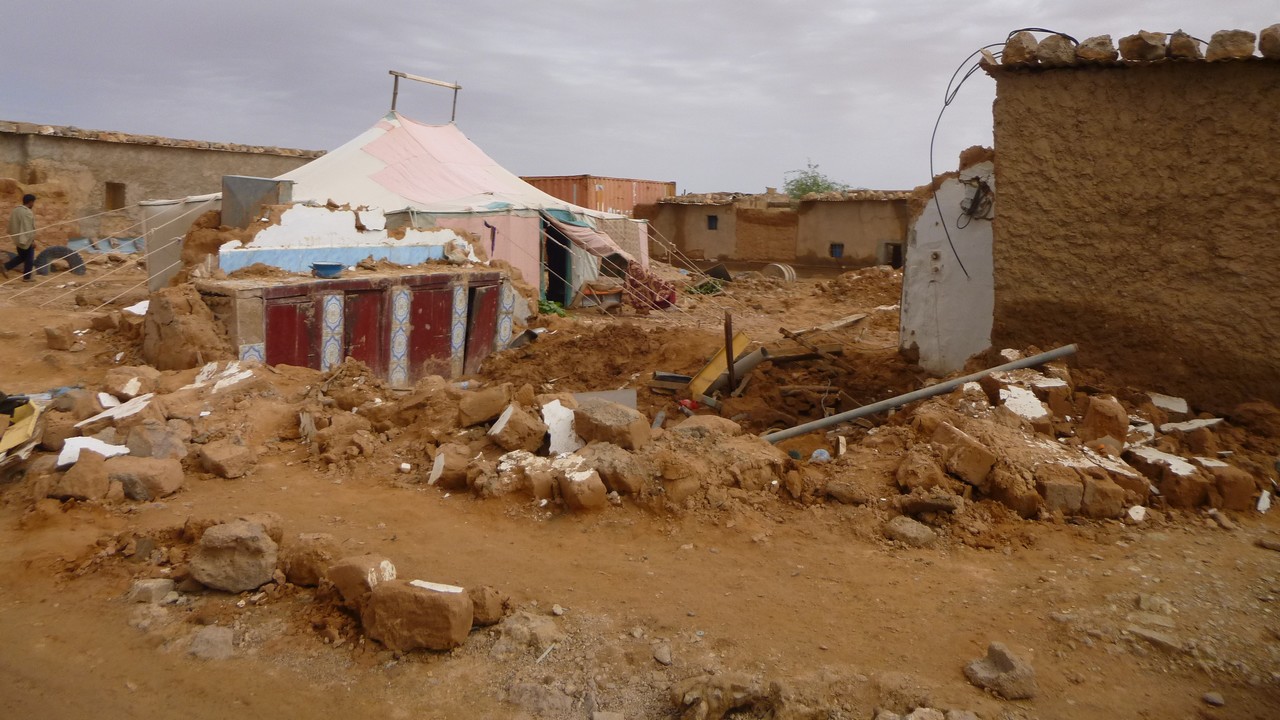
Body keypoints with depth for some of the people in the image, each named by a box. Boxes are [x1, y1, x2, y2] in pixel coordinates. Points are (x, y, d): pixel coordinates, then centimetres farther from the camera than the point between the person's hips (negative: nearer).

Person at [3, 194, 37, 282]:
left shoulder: (15, 210, 7)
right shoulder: (27, 213, -20)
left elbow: (11, 225, 14)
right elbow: (29, 228, -22)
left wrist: (13, 235, 22)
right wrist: (32, 240, -18)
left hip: (18, 239, 8)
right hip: (26, 239, -8)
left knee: (22, 256, 21)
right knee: (29, 258, 5)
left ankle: (6, 267, 6)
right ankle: (27, 277, 11)